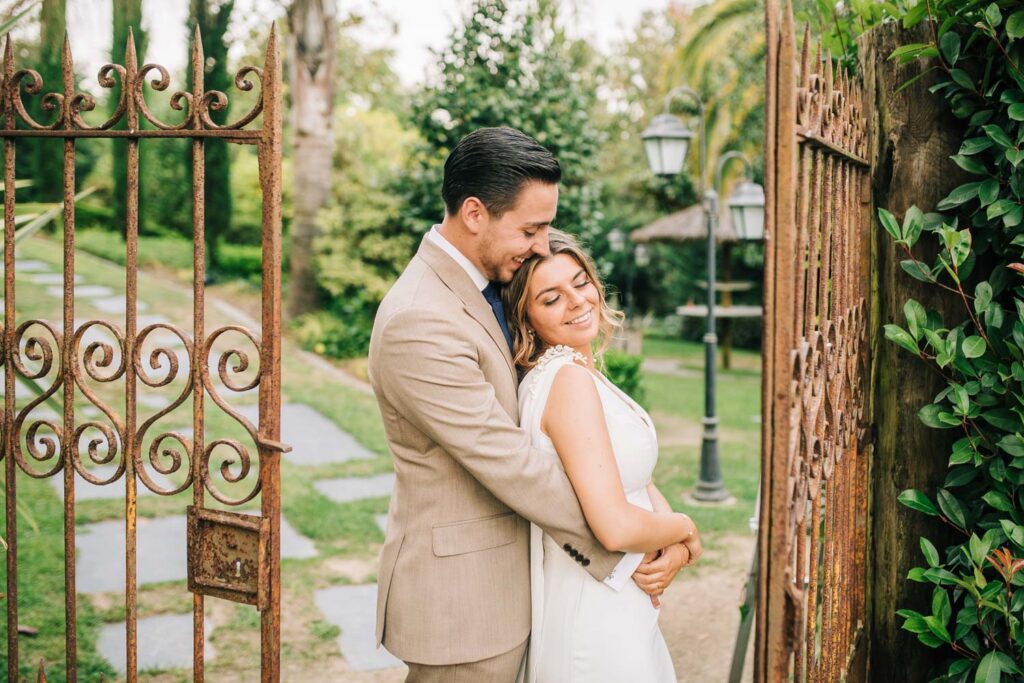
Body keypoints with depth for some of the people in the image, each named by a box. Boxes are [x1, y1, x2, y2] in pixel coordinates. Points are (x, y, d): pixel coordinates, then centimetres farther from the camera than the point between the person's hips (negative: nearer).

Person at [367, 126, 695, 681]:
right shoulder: (419, 323, -26)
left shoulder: (474, 285, 6)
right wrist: (626, 554, -17)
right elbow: (512, 466, -25)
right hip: (460, 596, -9)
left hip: (500, 576, 9)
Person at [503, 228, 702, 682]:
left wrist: (671, 547, -11)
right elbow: (616, 526, -30)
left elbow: (638, 479, 8)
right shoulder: (569, 378, -23)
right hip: (596, 615, -9)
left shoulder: (581, 372, 5)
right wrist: (683, 529, -11)